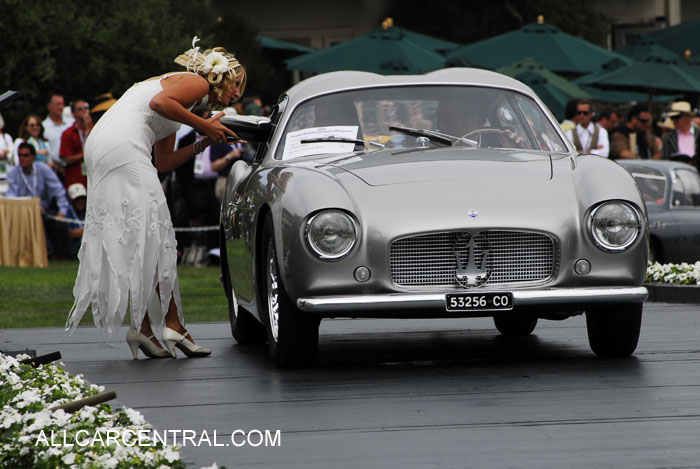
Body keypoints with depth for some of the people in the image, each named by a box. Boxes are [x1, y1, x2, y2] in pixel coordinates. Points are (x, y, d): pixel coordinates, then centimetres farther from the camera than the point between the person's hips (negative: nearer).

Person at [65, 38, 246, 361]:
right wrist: (203, 126, -8)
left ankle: (142, 327, 4)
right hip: (124, 146, -10)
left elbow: (163, 162, 25)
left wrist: (206, 143, 22)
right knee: (153, 239, -9)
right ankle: (173, 325, -10)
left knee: (130, 243, 7)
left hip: (99, 151, 10)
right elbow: (159, 102, -18)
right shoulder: (197, 82, 3)